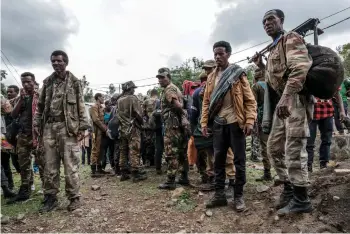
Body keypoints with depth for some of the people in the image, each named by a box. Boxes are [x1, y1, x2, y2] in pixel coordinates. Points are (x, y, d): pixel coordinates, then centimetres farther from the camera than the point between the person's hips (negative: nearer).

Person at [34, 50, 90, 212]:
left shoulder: (74, 82, 3)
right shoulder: (47, 82, 15)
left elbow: (81, 106, -1)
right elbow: (40, 105, 17)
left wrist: (82, 127, -8)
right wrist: (37, 124, 9)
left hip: (68, 127, -4)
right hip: (49, 127, 5)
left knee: (70, 165, -1)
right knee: (50, 165, 9)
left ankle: (74, 197, 10)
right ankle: (50, 197, 20)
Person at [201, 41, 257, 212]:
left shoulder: (238, 74, 1)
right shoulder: (211, 77, 13)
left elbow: (249, 100, -4)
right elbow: (206, 101, 12)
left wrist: (249, 121, -15)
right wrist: (204, 122, 3)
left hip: (235, 123, -4)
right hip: (218, 123, 4)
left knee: (239, 160, 3)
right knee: (218, 159, 8)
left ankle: (238, 196, 15)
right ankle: (219, 194, 19)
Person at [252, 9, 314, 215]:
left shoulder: (291, 39, -3)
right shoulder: (273, 49, 24)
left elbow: (300, 68, -22)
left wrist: (285, 97, -33)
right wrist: (262, 66, 17)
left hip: (295, 99, -10)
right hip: (282, 101, 10)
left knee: (293, 151, -9)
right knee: (274, 147, 12)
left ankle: (301, 200, 3)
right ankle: (289, 187, 25)